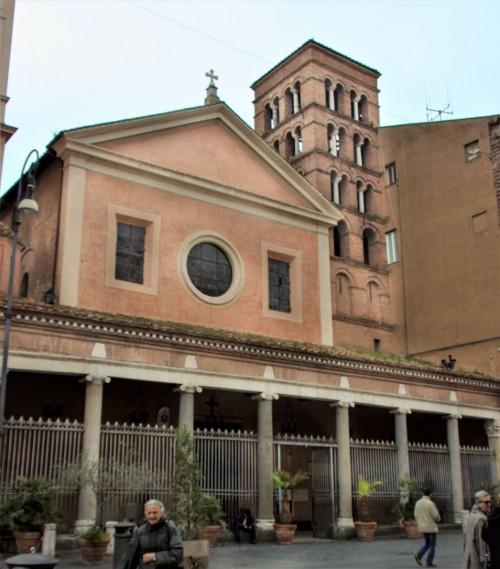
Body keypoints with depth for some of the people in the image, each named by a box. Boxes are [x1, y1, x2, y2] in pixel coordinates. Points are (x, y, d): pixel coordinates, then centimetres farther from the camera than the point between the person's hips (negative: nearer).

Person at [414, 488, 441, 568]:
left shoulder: (418, 502, 4)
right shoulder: (430, 503, -18)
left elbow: (416, 515, 8)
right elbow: (436, 515, -16)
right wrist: (438, 520, 5)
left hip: (422, 527, 7)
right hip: (431, 527, -7)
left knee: (426, 542, 20)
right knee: (432, 545, 6)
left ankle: (419, 555, 1)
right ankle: (429, 562, 8)